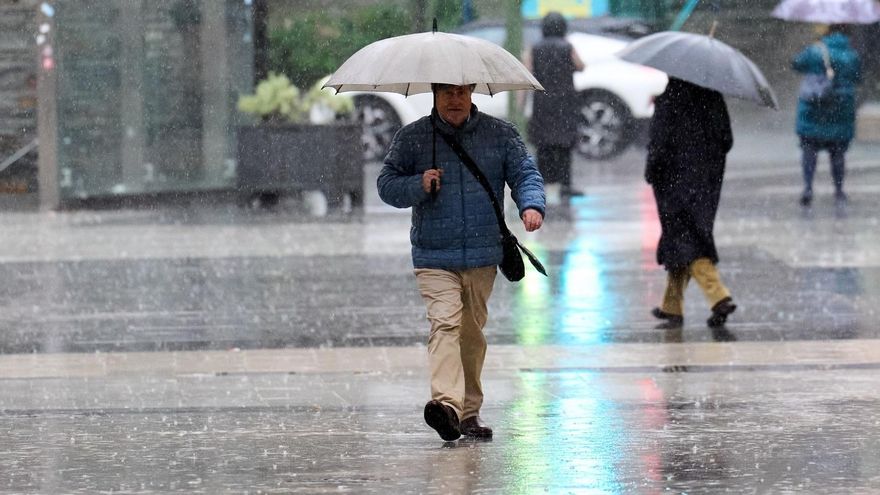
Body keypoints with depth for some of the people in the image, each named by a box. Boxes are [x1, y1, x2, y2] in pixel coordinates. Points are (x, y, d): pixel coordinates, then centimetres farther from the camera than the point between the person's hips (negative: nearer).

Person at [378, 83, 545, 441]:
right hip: (434, 258, -2)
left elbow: (525, 174, 3)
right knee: (444, 323, -20)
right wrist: (419, 186, -15)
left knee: (472, 331, 11)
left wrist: (532, 205, -18)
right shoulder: (412, 137, 3)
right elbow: (386, 184, 5)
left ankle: (470, 412, 22)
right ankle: (447, 404, -34)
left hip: (483, 256, 2)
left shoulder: (501, 134, 6)